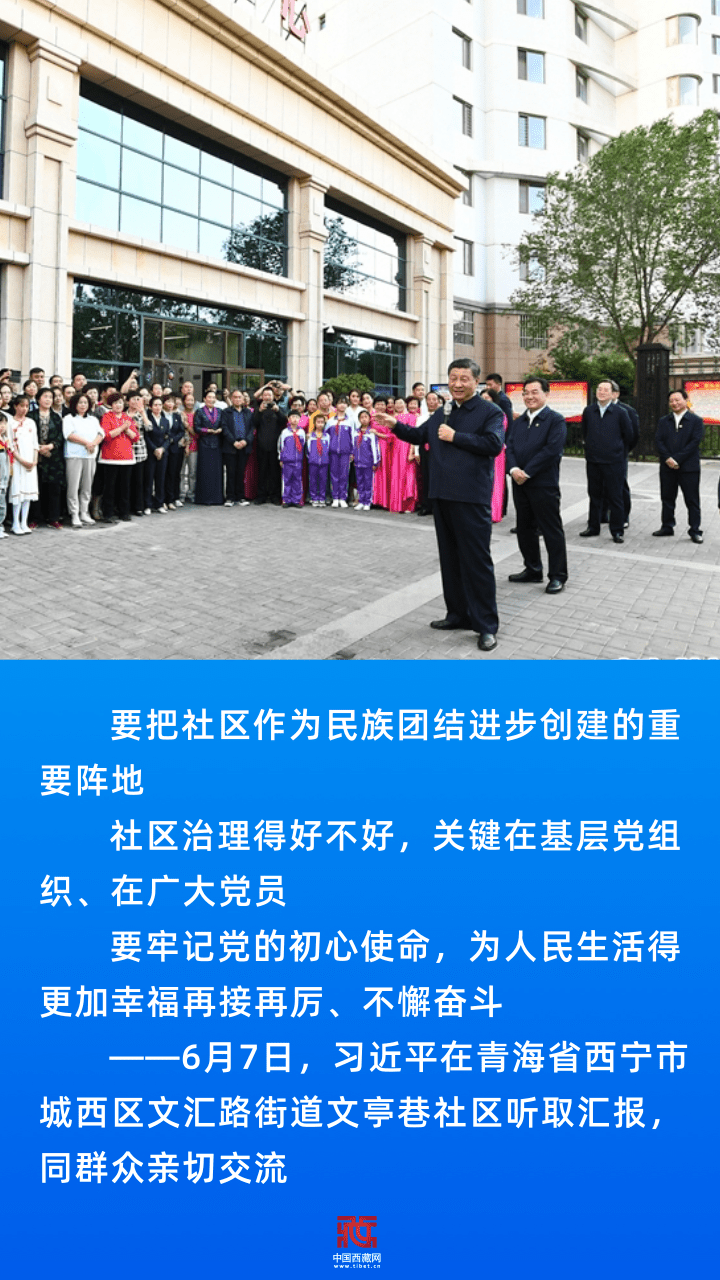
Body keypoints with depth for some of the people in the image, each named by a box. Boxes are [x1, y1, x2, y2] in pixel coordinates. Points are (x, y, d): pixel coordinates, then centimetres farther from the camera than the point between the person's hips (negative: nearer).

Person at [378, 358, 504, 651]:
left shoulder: (490, 412, -4)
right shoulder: (441, 414, 17)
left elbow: (494, 444, -18)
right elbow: (419, 435, 25)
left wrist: (455, 437, -16)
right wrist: (396, 426, 6)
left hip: (472, 498, -7)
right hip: (442, 495, 7)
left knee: (477, 560, -6)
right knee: (450, 558, 13)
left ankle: (486, 625, 0)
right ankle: (458, 614, 25)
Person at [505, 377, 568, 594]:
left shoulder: (556, 420, -5)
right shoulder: (517, 422, 15)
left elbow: (552, 450, -15)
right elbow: (509, 448, 7)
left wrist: (527, 472, -17)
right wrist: (513, 469, -13)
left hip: (544, 484, -7)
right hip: (520, 484, 7)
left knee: (552, 531, -2)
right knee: (525, 529, 13)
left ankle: (558, 576, 5)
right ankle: (532, 570, 26)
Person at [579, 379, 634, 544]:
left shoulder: (620, 412, -4)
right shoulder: (588, 411, 2)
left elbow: (628, 436, 6)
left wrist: (621, 454, 11)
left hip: (614, 462, -3)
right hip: (593, 462, 3)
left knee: (615, 497, 0)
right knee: (594, 495, 12)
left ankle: (617, 531, 7)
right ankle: (593, 528, 23)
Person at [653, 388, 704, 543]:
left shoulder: (696, 421, 0)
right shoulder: (664, 421, 12)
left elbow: (695, 442, -9)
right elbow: (658, 441, 3)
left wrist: (677, 459, -16)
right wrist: (667, 459, -13)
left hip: (689, 468, -4)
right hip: (667, 467, 4)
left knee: (692, 500, 0)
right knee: (667, 499, 9)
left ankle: (695, 530, 5)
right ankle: (667, 527, 20)